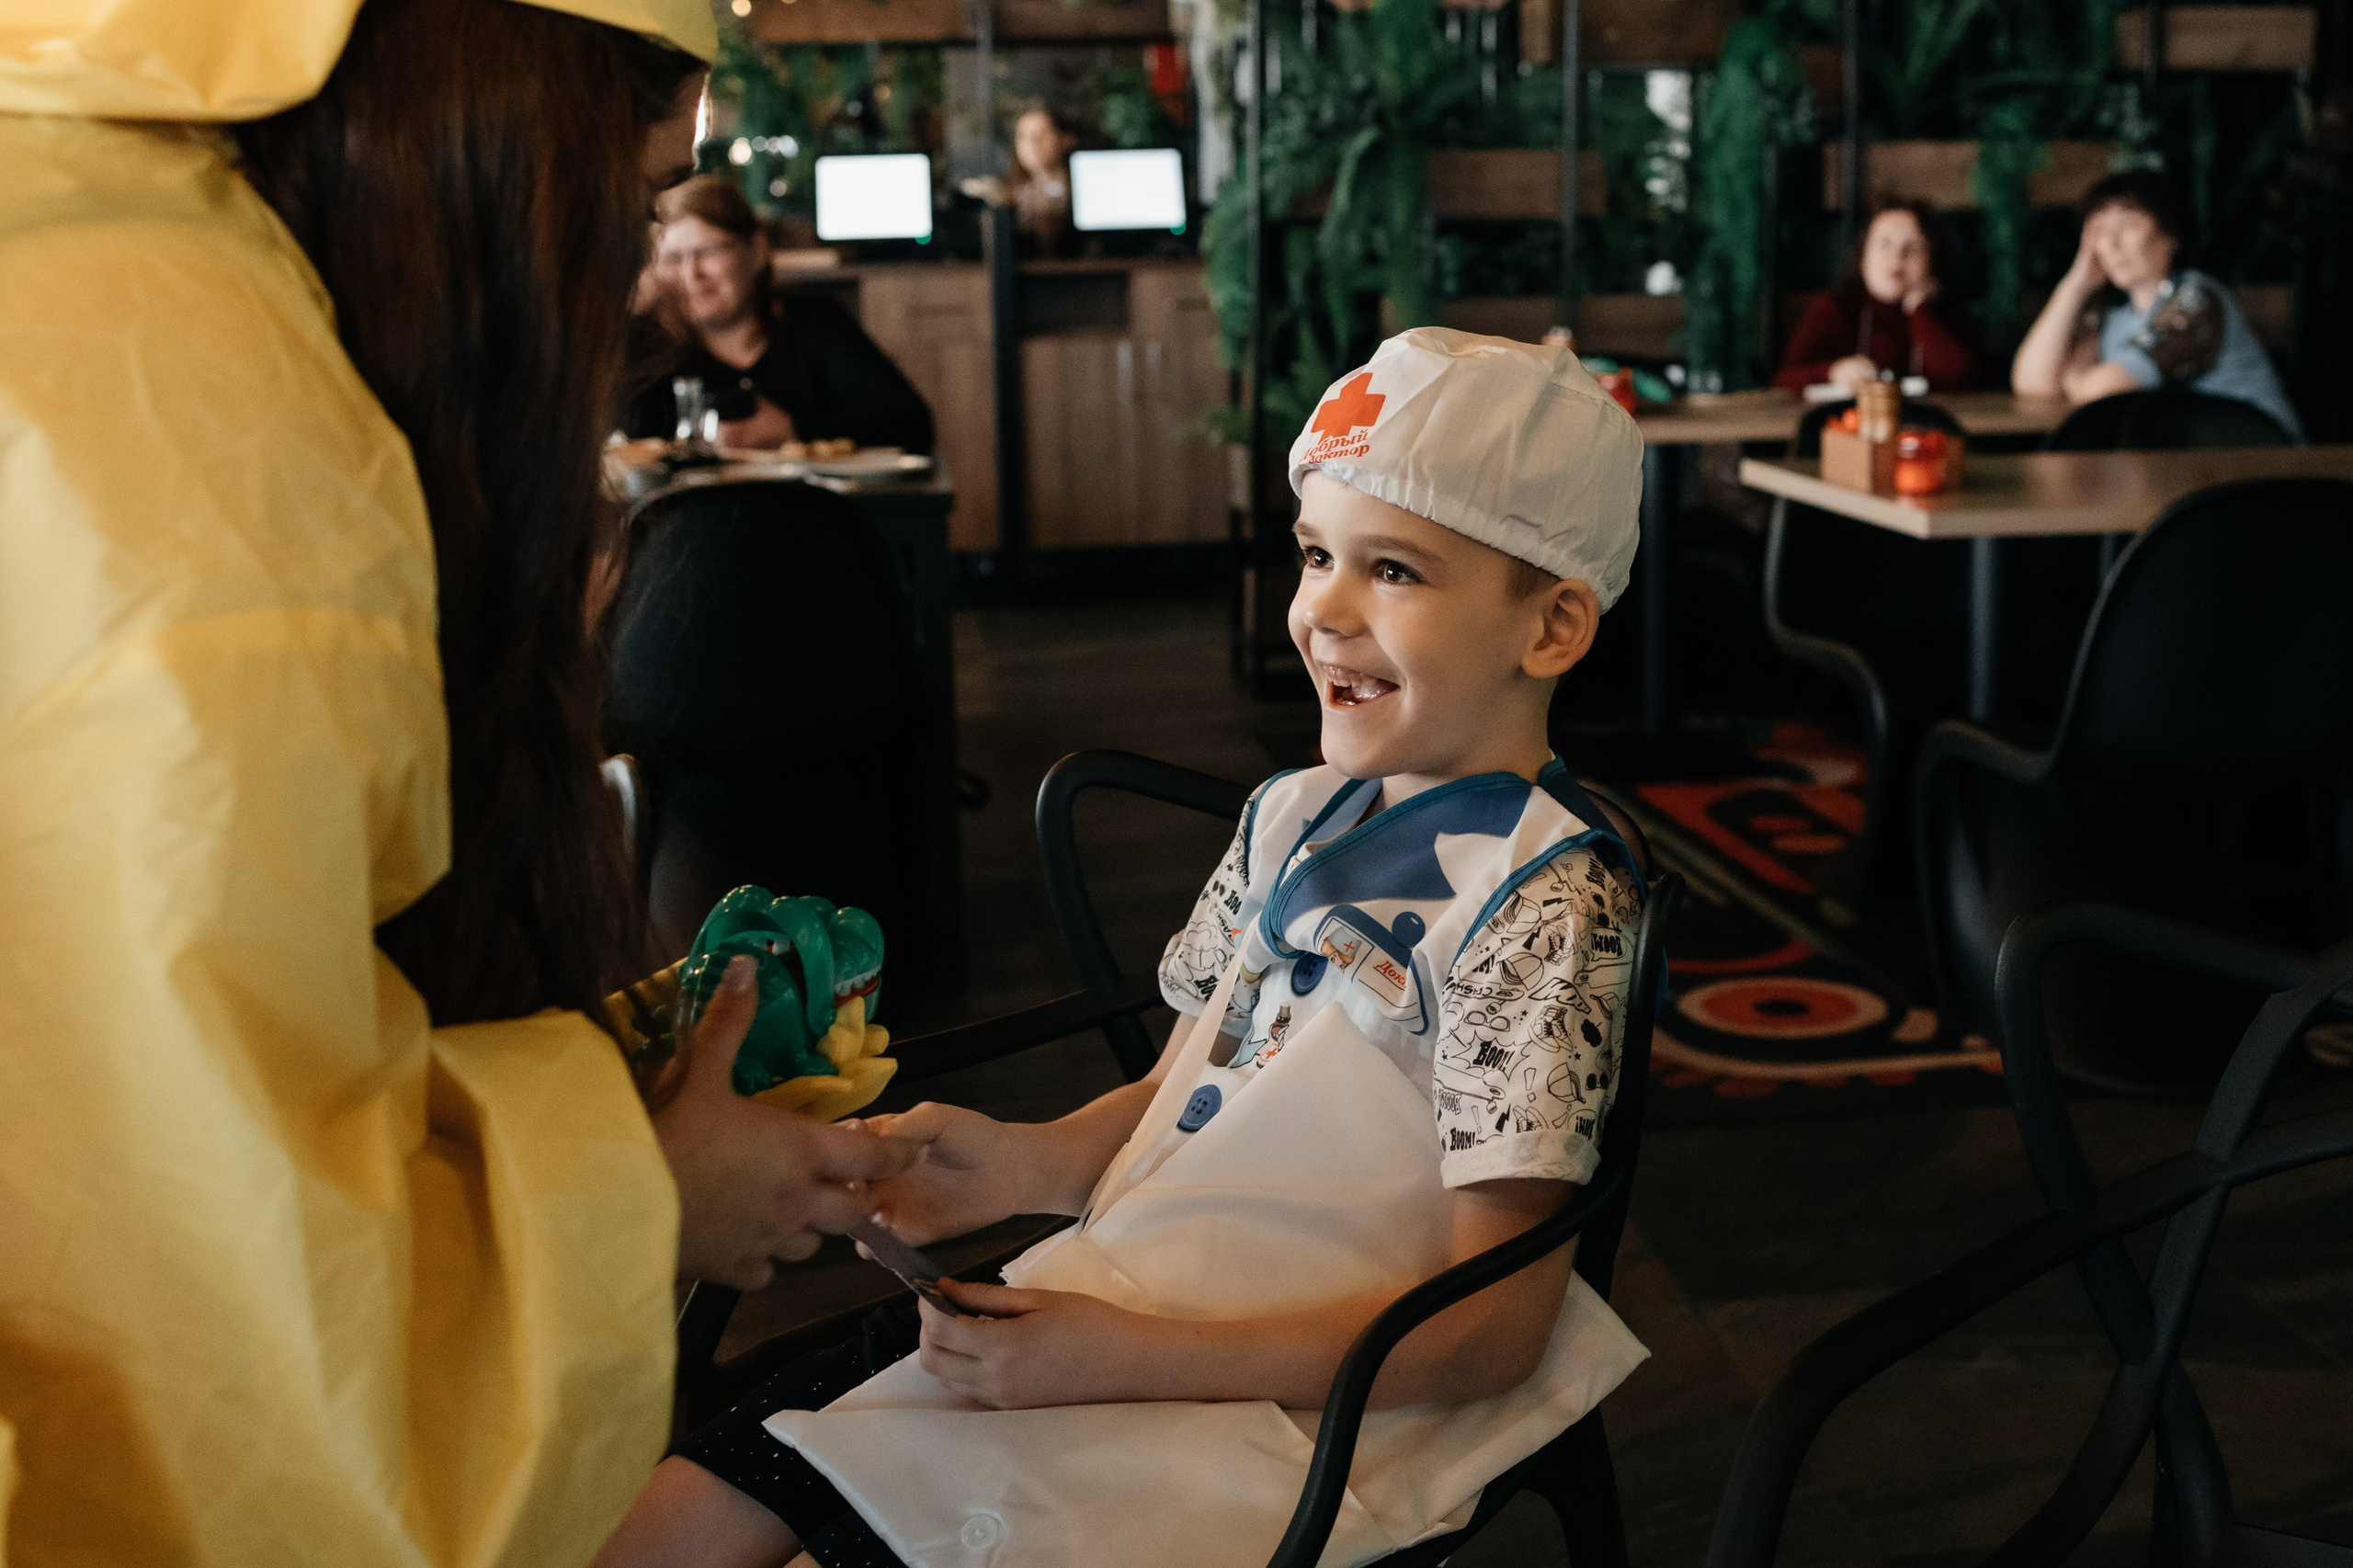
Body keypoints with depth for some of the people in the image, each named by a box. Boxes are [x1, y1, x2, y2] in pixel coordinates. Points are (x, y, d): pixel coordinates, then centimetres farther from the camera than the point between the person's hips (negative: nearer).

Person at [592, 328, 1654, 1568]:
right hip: (1109, 1295, 7)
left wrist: (1118, 1354, -23)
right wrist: (1026, 1165, -3)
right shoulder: (1293, 816, 10)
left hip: (1287, 1404, -7)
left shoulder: (1546, 902, -15)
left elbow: (1493, 1326, -18)